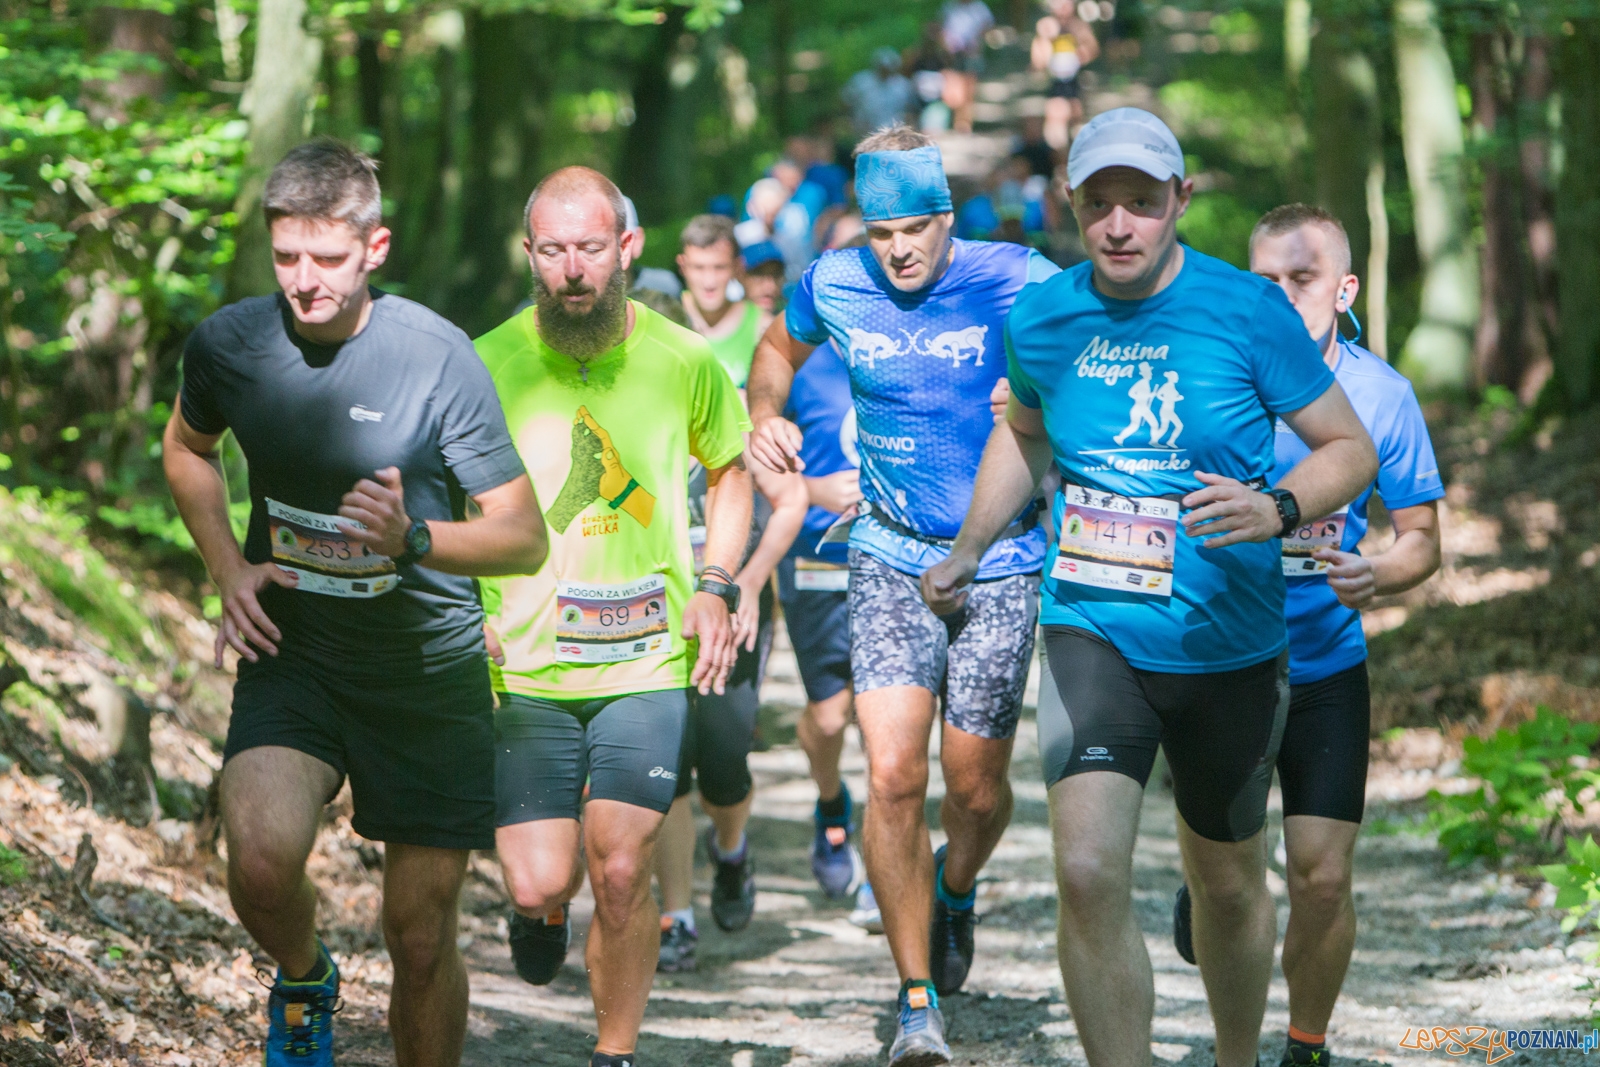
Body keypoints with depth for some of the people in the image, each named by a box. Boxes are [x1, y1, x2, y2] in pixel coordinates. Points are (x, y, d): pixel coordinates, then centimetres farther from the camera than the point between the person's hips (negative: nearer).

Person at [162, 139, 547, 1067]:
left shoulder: (437, 356, -15)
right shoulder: (230, 344, -5)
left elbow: (525, 538, -11)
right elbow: (187, 451, 19)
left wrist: (413, 538, -30)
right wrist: (229, 569, 4)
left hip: (430, 668, -1)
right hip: (292, 653, 1)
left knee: (422, 938, 2)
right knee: (263, 863, -25)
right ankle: (305, 983, 9)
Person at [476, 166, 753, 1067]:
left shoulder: (685, 361, -1)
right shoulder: (486, 365, -5)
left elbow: (731, 469, 18)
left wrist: (716, 586, 5)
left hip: (650, 663, 0)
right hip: (523, 666, 0)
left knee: (621, 874, -8)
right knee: (542, 884, -5)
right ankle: (542, 911, 34)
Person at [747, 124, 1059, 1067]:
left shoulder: (1018, 283, -11)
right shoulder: (834, 289, -1)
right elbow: (779, 349, 21)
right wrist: (766, 416, 3)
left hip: (1002, 567, -1)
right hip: (892, 562, 1)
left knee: (976, 787, 6)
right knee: (893, 777, -13)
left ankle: (956, 888, 44)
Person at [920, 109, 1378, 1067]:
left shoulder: (1248, 311, -10)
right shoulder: (1041, 320, 0)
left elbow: (1352, 448, -4)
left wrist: (1278, 511, -23)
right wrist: (966, 554, 24)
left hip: (1227, 645, -1)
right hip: (1093, 631, 1)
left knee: (1227, 880, 17)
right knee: (1089, 872, -19)